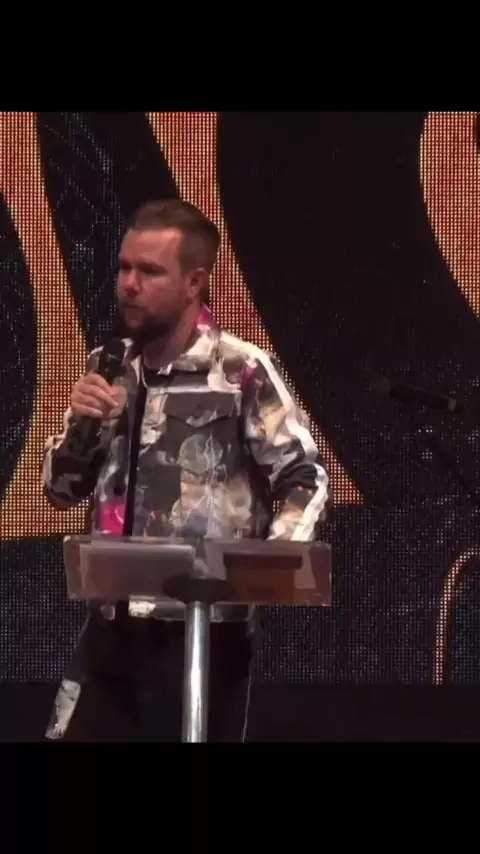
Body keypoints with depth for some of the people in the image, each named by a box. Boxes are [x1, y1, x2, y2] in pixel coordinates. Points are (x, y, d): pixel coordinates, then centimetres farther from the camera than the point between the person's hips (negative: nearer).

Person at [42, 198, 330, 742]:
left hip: (203, 631, -6)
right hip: (111, 625, 6)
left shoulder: (242, 372, -9)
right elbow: (63, 490, 16)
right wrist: (78, 426, -3)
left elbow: (305, 480, -9)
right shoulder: (109, 370, 10)